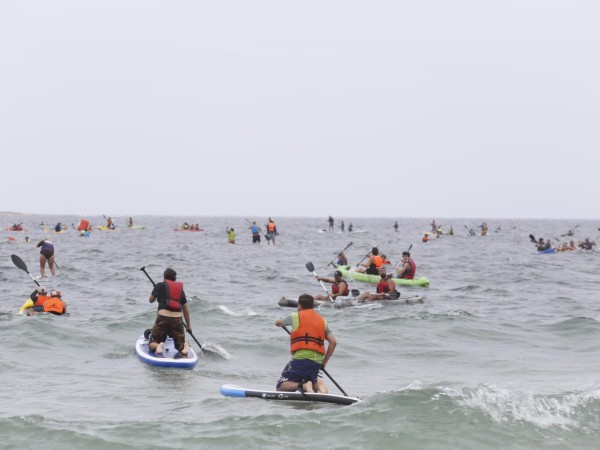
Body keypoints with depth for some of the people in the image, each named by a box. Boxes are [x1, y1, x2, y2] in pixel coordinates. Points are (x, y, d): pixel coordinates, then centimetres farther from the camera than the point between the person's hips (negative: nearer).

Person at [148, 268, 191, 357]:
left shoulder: (160, 286, 8)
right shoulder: (180, 289, 15)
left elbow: (151, 300, 24)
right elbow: (186, 310, 20)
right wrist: (188, 325, 31)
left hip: (163, 318, -2)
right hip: (177, 319, 2)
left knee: (152, 344, 12)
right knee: (180, 344, 19)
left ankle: (158, 346, -25)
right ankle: (185, 346, -18)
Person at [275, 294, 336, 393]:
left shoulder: (295, 317, 5)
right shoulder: (322, 321, 16)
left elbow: (278, 323, 24)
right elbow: (333, 342, 9)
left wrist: (279, 321, 48)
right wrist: (324, 362, 16)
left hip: (300, 359, -5)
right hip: (316, 362, 5)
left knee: (280, 386, 3)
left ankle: (302, 386, -23)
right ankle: (319, 383, -6)